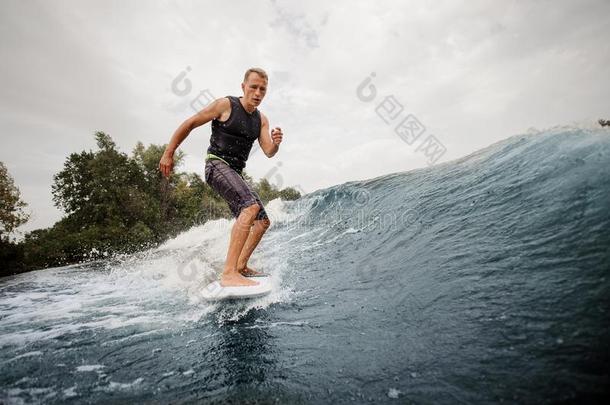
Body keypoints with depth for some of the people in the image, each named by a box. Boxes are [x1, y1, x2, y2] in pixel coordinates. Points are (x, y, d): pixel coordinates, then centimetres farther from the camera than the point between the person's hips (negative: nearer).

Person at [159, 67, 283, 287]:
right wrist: (168, 153, -1)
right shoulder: (225, 104, -6)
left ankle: (241, 266, 16)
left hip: (235, 174, 8)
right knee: (252, 205, -32)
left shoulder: (262, 119, 11)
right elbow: (189, 124, -1)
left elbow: (268, 152, 2)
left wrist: (276, 143, -22)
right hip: (217, 165, -8)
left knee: (262, 221, 7)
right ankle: (229, 273, -36)